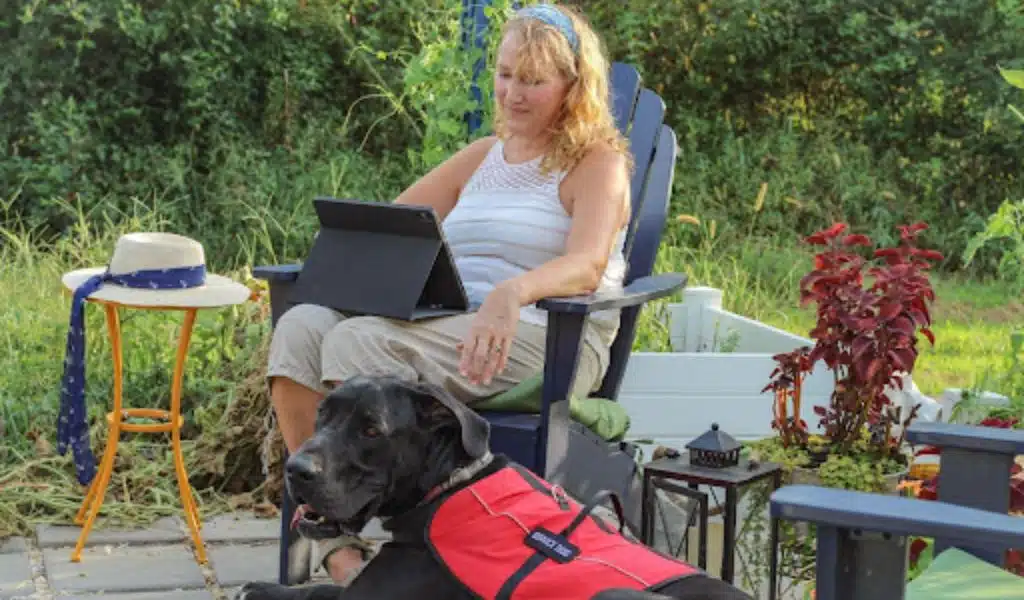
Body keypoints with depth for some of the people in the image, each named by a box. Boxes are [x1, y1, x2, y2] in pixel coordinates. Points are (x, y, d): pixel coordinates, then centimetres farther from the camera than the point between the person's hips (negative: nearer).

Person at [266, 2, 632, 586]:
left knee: (360, 339, -30)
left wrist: (512, 293, -36)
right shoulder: (483, 156, 24)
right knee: (302, 328, -21)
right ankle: (333, 539, -27)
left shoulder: (599, 163, 5)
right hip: (446, 325, 6)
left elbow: (586, 266, -15)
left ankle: (347, 533, -25)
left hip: (545, 339, -6)